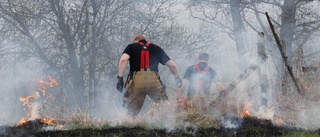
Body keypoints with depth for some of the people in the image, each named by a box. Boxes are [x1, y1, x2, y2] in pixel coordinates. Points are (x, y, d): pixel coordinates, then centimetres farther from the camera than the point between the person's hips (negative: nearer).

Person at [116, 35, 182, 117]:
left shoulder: (131, 47, 20)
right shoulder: (156, 48, 26)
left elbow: (123, 59, -2)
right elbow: (172, 65, 24)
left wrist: (120, 78, -4)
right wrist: (177, 78, 38)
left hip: (137, 80, 0)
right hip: (154, 80, 1)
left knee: (132, 111, 7)